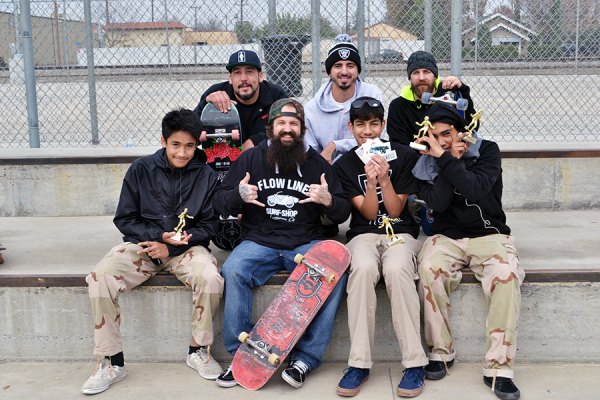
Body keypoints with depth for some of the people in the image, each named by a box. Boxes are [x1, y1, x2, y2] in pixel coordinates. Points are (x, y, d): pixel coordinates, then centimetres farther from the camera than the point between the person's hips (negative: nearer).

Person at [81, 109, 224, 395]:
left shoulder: (206, 176, -1)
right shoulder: (141, 169, -1)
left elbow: (209, 224, 1)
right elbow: (124, 219, 2)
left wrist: (171, 246, -12)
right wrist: (158, 236, -15)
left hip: (185, 247, 0)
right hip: (142, 244, 1)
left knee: (210, 278, -32)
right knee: (99, 279, -26)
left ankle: (198, 351, -6)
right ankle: (111, 362, -10)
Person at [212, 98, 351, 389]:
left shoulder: (317, 163, 10)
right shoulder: (251, 158, 8)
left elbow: (343, 213, 11)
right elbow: (218, 202, 8)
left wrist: (329, 201, -13)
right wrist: (238, 196, -15)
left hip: (306, 244, 0)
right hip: (259, 242, 0)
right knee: (233, 271, -30)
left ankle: (306, 358, -20)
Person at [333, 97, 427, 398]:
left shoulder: (403, 156, 1)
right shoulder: (344, 165, 4)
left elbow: (395, 210, -1)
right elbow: (368, 213, -3)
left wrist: (384, 179, -16)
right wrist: (370, 181, -19)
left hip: (400, 232, 0)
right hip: (364, 234, 1)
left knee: (396, 269, -36)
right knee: (363, 269, -35)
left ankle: (415, 363, -29)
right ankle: (359, 364, -29)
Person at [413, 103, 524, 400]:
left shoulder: (486, 150, 0)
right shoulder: (425, 164, 6)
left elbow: (474, 189, -18)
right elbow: (438, 203, -11)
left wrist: (445, 158, -18)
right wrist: (453, 159, -11)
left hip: (489, 234, -1)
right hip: (447, 237, 1)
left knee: (506, 274, -32)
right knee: (429, 269, -32)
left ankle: (498, 367, -26)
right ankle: (441, 352, -16)